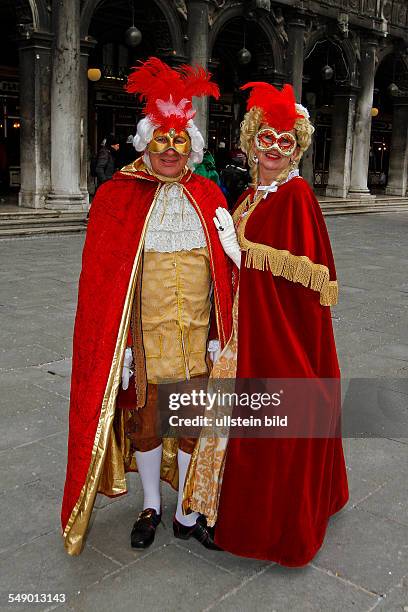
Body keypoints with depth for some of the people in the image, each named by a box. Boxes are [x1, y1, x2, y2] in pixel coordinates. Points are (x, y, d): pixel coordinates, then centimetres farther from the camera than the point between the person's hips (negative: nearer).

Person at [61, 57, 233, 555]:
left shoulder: (208, 196, 4)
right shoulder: (117, 196, -4)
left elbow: (222, 272, 5)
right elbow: (101, 277, -6)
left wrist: (219, 335, 1)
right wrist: (118, 347, -9)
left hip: (196, 335, 2)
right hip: (143, 334, -1)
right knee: (144, 418, 12)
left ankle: (186, 515, 28)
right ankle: (150, 506, 35)